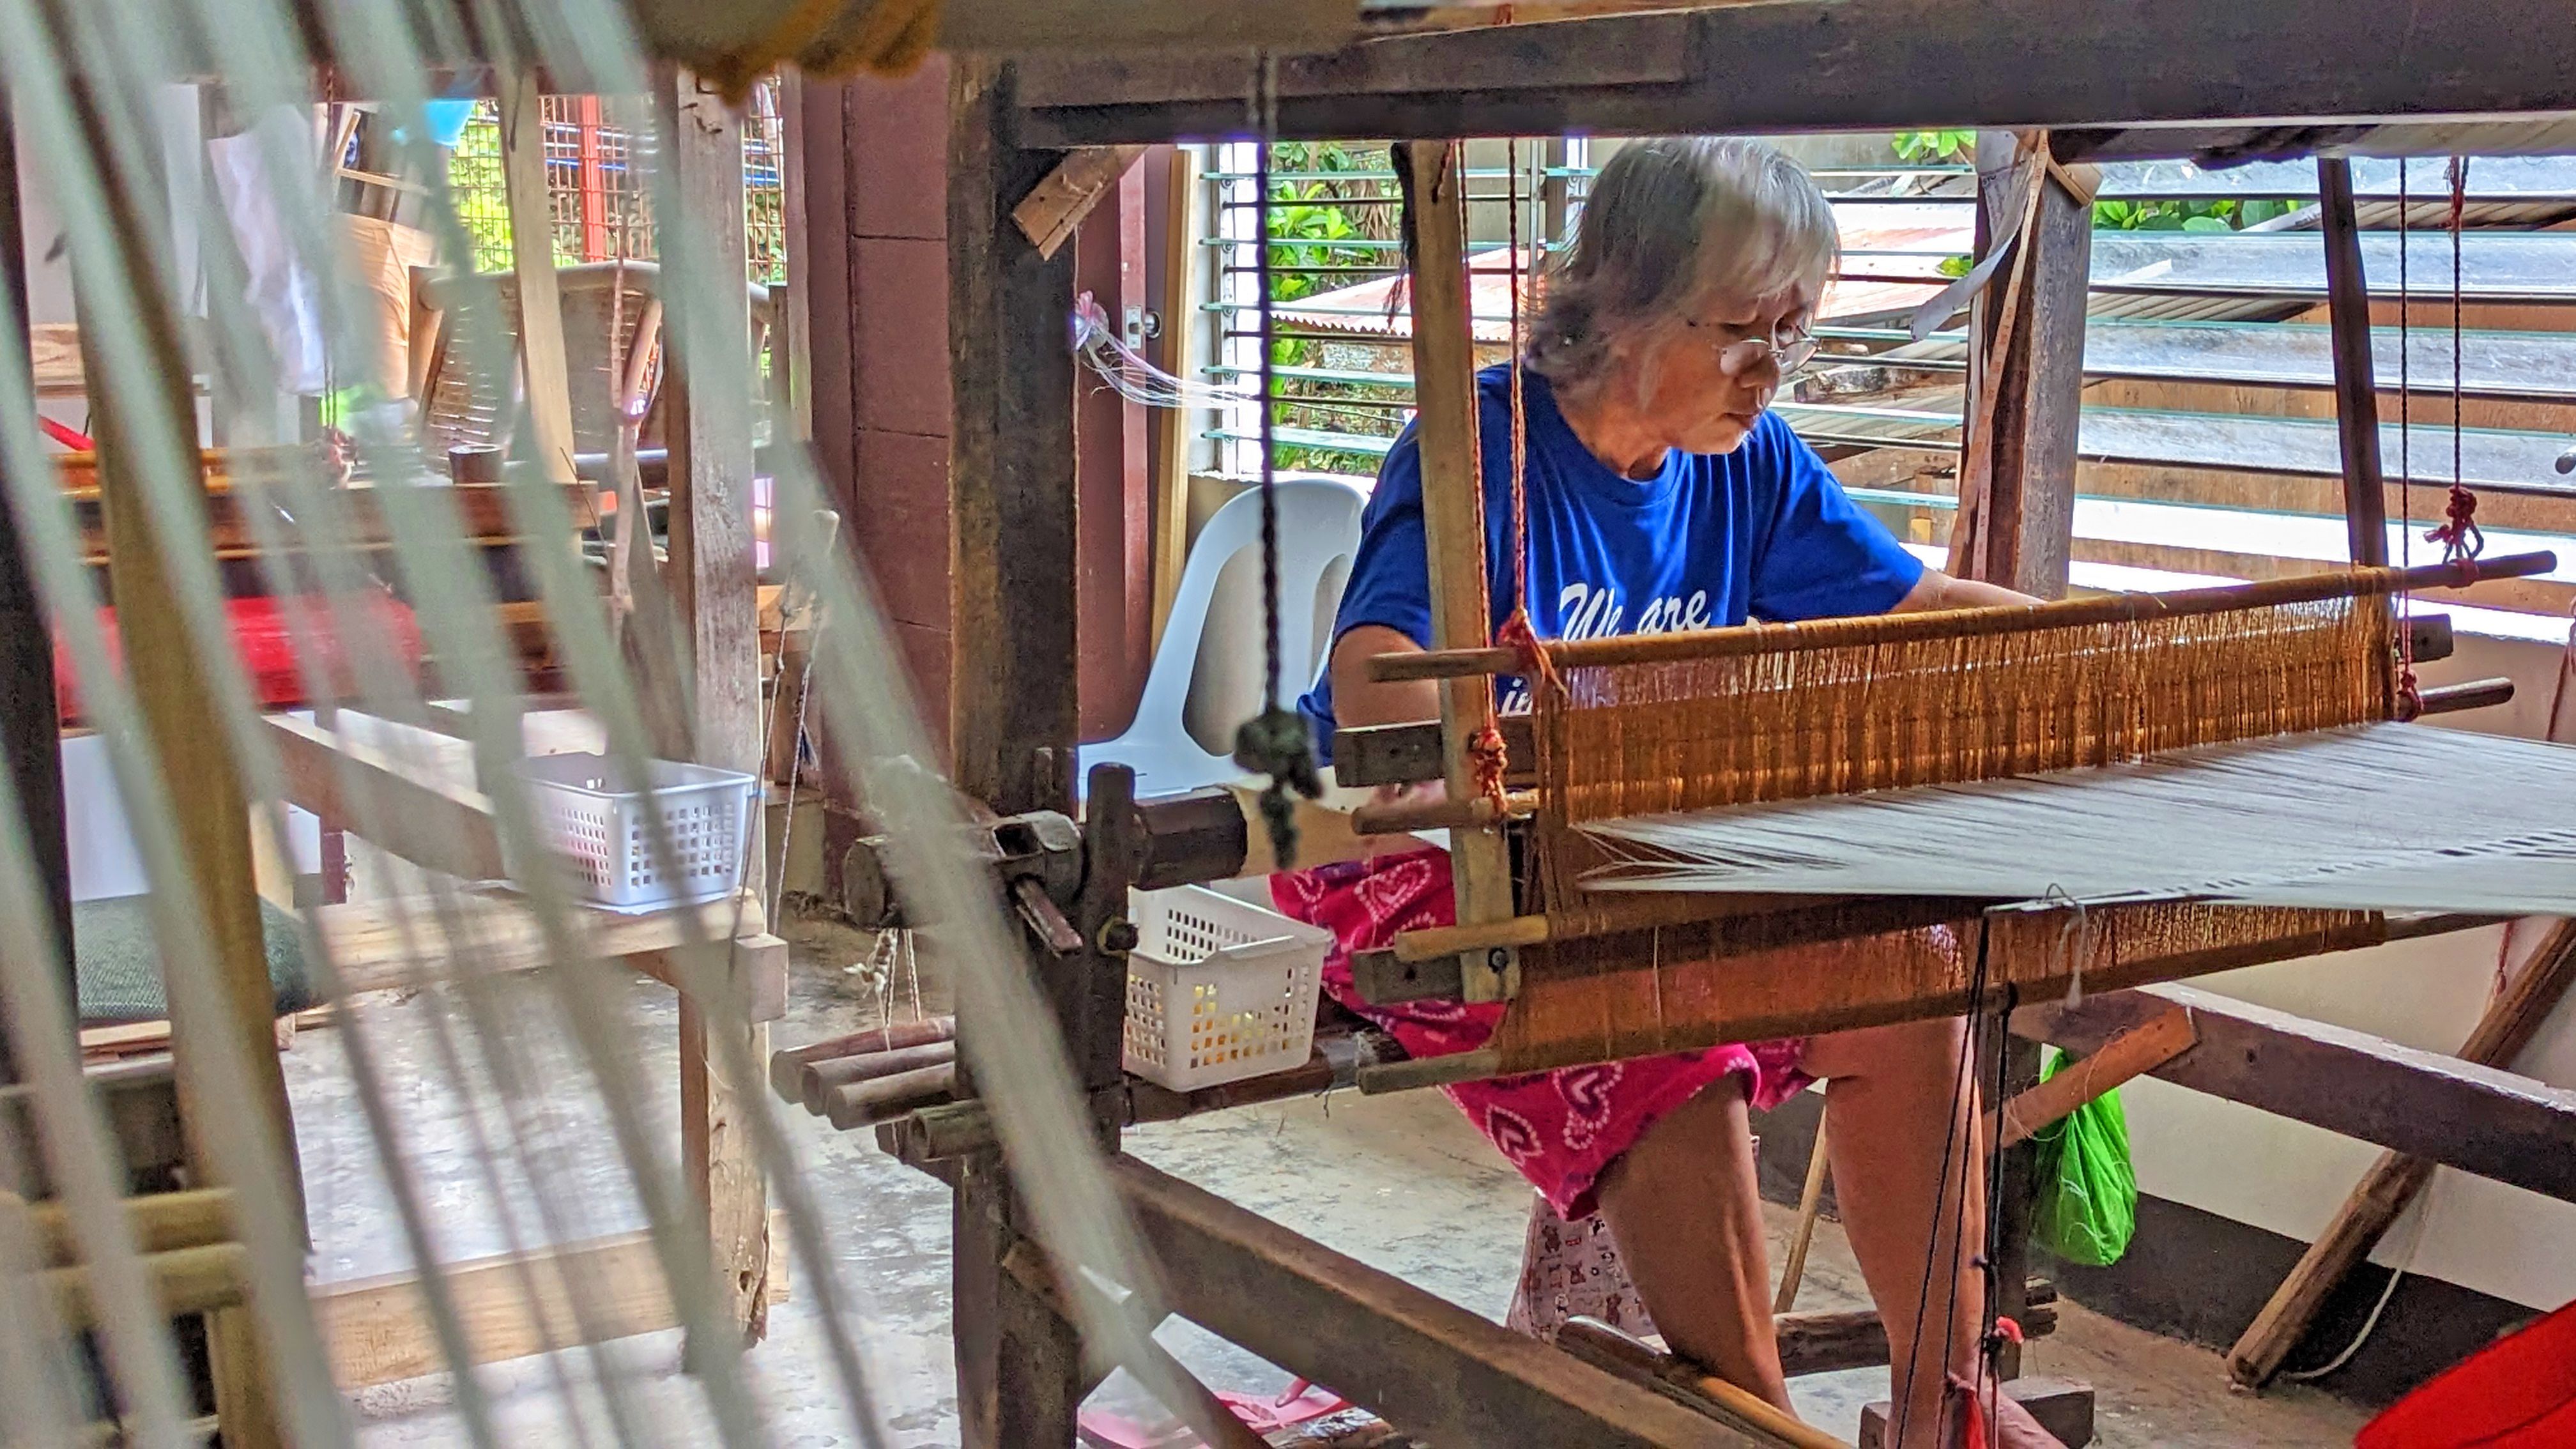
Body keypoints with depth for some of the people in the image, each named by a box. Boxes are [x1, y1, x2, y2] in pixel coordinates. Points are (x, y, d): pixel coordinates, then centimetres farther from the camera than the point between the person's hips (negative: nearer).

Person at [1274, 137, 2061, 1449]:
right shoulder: (1485, 446, -20)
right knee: (1667, 1048, -32)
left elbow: (1918, 604, 7)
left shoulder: (1748, 460, 2)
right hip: (1419, 856, -6)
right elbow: (1372, 678, -35)